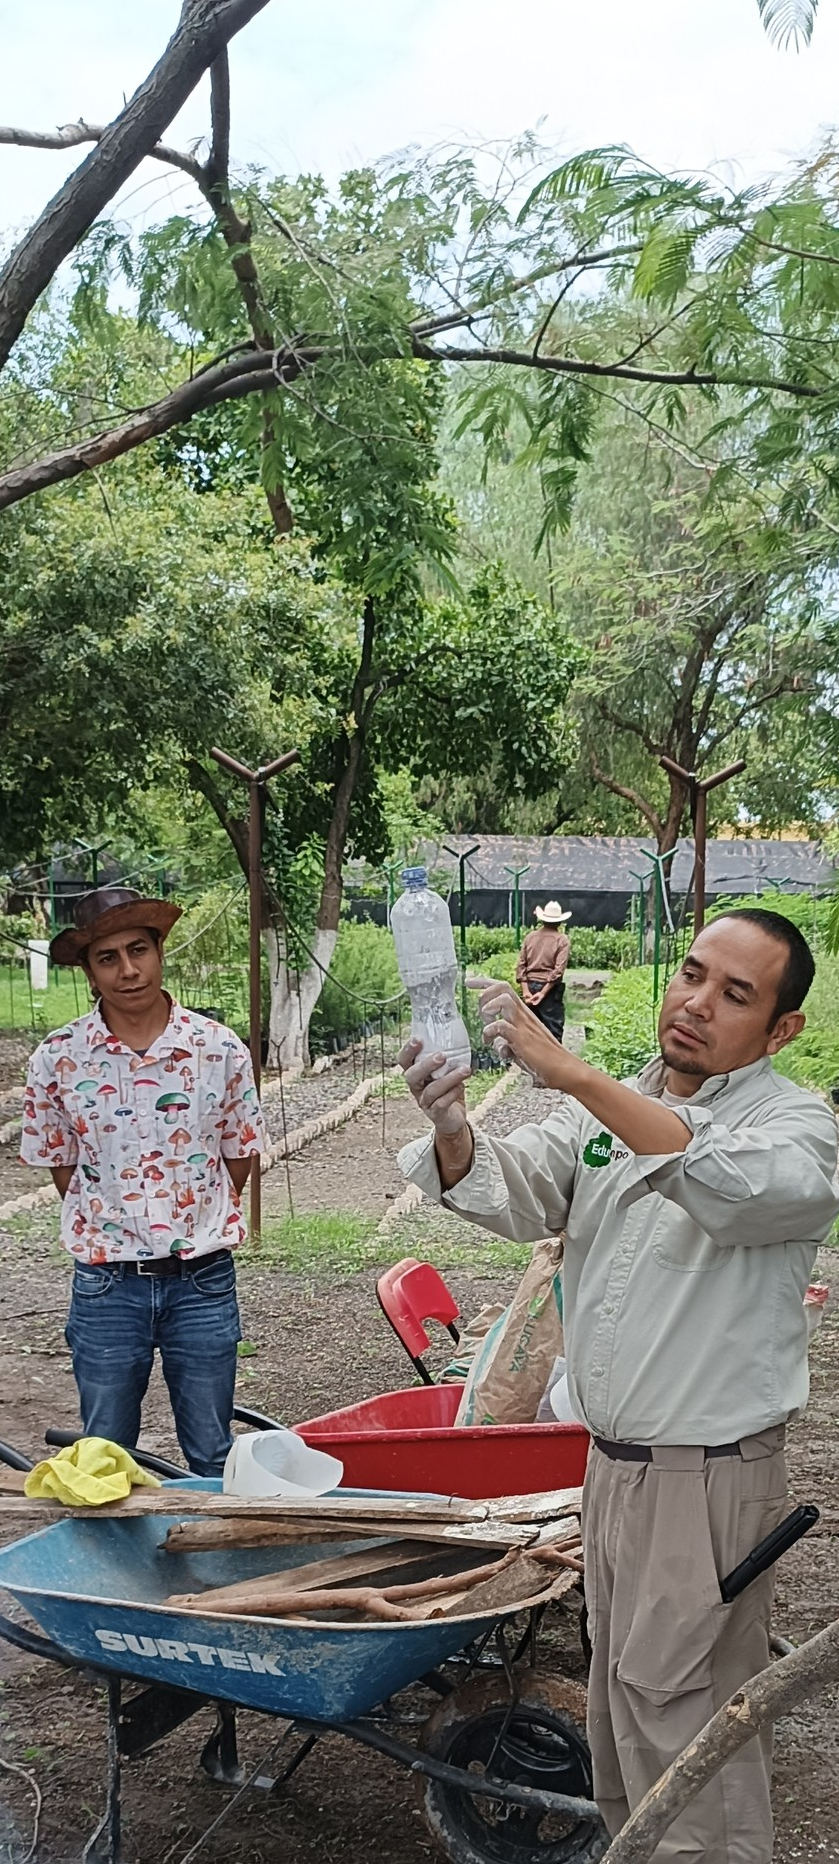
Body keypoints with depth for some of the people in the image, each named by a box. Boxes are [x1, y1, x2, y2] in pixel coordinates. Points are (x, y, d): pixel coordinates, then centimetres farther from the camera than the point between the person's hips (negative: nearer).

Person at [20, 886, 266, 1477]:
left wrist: (194, 1225, 3)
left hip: (202, 1280, 0)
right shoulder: (58, 1058, -5)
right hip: (106, 1284, 0)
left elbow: (239, 1159, 5)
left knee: (213, 1460, 14)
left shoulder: (220, 1049, -6)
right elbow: (60, 1165, 6)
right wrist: (111, 1230, 2)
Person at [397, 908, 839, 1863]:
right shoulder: (607, 1107, 7)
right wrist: (453, 1132, -31)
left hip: (710, 1478, -6)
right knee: (620, 1696, 19)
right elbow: (516, 1193, -8)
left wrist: (569, 1072, -42)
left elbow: (733, 1185, -35)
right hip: (608, 1461, 6)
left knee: (678, 1712, 1)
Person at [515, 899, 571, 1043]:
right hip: (550, 989, -4)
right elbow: (558, 969, -14)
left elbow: (521, 965, 2)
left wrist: (525, 990, -3)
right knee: (553, 1032, -1)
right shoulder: (562, 940, -5)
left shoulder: (531, 936, 7)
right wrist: (543, 993, -14)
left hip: (530, 986, 4)